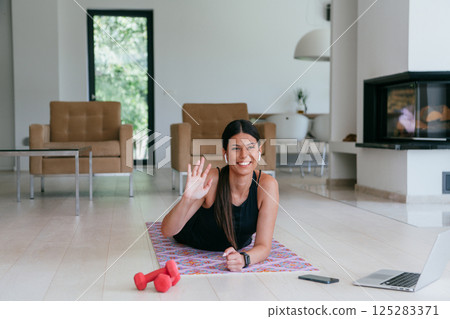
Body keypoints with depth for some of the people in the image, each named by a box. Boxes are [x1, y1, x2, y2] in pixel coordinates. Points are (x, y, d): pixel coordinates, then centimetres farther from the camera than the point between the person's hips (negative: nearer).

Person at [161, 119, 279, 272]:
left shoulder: (267, 185, -35)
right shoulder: (210, 180, -38)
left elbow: (263, 246, -34)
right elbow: (166, 231, -36)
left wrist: (244, 259, -56)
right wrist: (187, 199, -54)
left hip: (237, 245, 2)